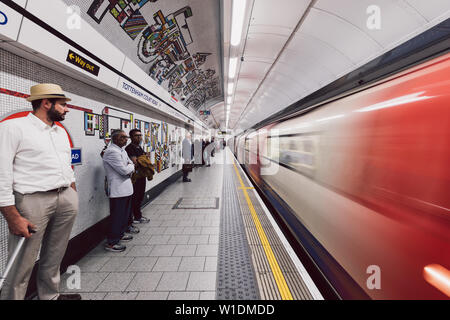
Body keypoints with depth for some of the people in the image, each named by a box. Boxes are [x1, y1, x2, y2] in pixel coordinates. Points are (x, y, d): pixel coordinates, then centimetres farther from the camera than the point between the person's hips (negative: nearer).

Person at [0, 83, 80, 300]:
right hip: (33, 200, -6)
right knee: (22, 264, 4)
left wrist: (74, 197, 17)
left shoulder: (61, 132, 16)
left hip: (67, 199, 7)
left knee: (54, 257, 18)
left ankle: (51, 296, 34)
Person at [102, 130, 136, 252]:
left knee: (125, 214, 20)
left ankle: (120, 234, 36)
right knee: (117, 217, -2)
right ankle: (111, 243, 10)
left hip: (126, 188, 10)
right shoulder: (111, 152, -17)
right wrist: (130, 166, -1)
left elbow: (131, 166, 17)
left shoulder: (122, 150, 15)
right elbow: (124, 170, -22)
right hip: (118, 190, -10)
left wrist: (129, 168, -6)